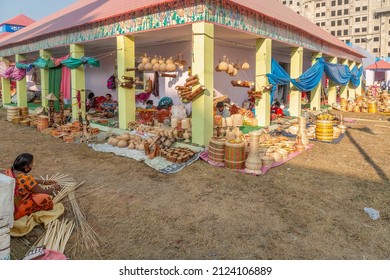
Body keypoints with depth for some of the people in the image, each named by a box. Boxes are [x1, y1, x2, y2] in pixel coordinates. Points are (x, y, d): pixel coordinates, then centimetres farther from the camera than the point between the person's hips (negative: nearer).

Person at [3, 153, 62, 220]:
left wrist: (44, 182, 21)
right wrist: (53, 188, 6)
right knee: (45, 199, -17)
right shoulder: (25, 178, -25)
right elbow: (43, 192, -12)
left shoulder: (9, 171, 0)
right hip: (13, 212, -9)